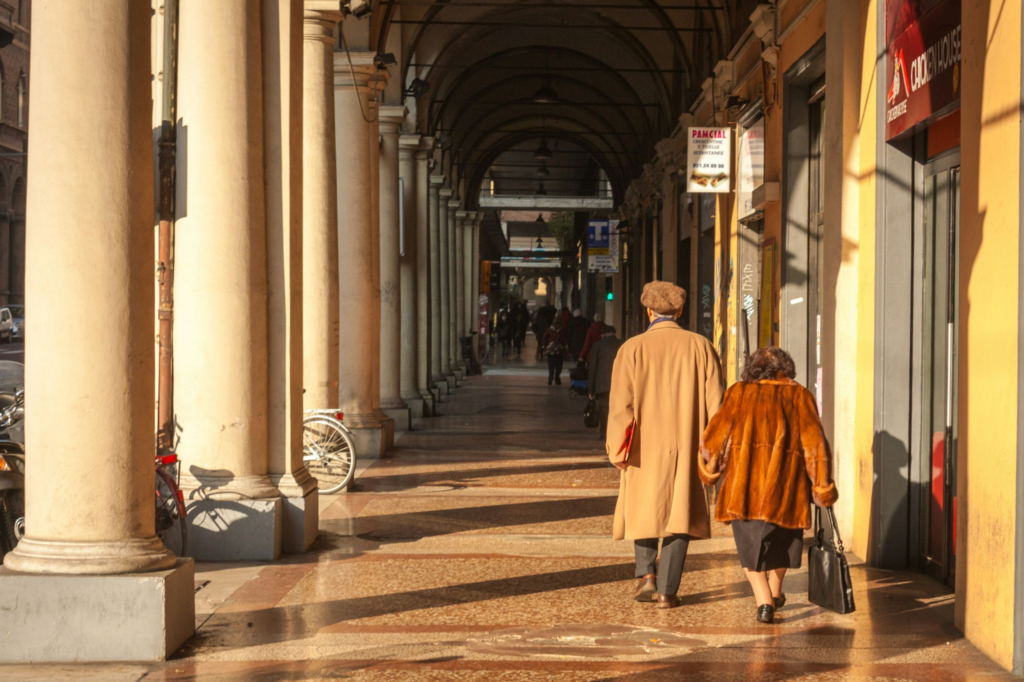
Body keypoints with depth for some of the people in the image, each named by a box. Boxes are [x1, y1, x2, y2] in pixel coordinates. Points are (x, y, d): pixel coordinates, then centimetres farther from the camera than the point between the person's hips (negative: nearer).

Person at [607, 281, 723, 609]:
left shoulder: (632, 348, -6)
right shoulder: (701, 347, -2)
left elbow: (621, 403, -10)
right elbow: (715, 401, -3)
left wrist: (618, 449, -5)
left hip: (645, 447, 0)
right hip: (685, 447, 1)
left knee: (643, 509, 20)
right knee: (678, 515, 8)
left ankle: (647, 573, 5)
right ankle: (667, 591, 3)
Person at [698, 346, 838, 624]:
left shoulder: (738, 393, 7)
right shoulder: (799, 396, 6)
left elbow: (716, 435, 5)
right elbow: (814, 443, 1)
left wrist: (708, 470, 19)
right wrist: (823, 488, 6)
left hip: (744, 485, -1)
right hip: (785, 483, 1)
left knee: (750, 542, 10)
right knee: (781, 536, 24)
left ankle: (764, 601, -6)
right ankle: (775, 593, 39)